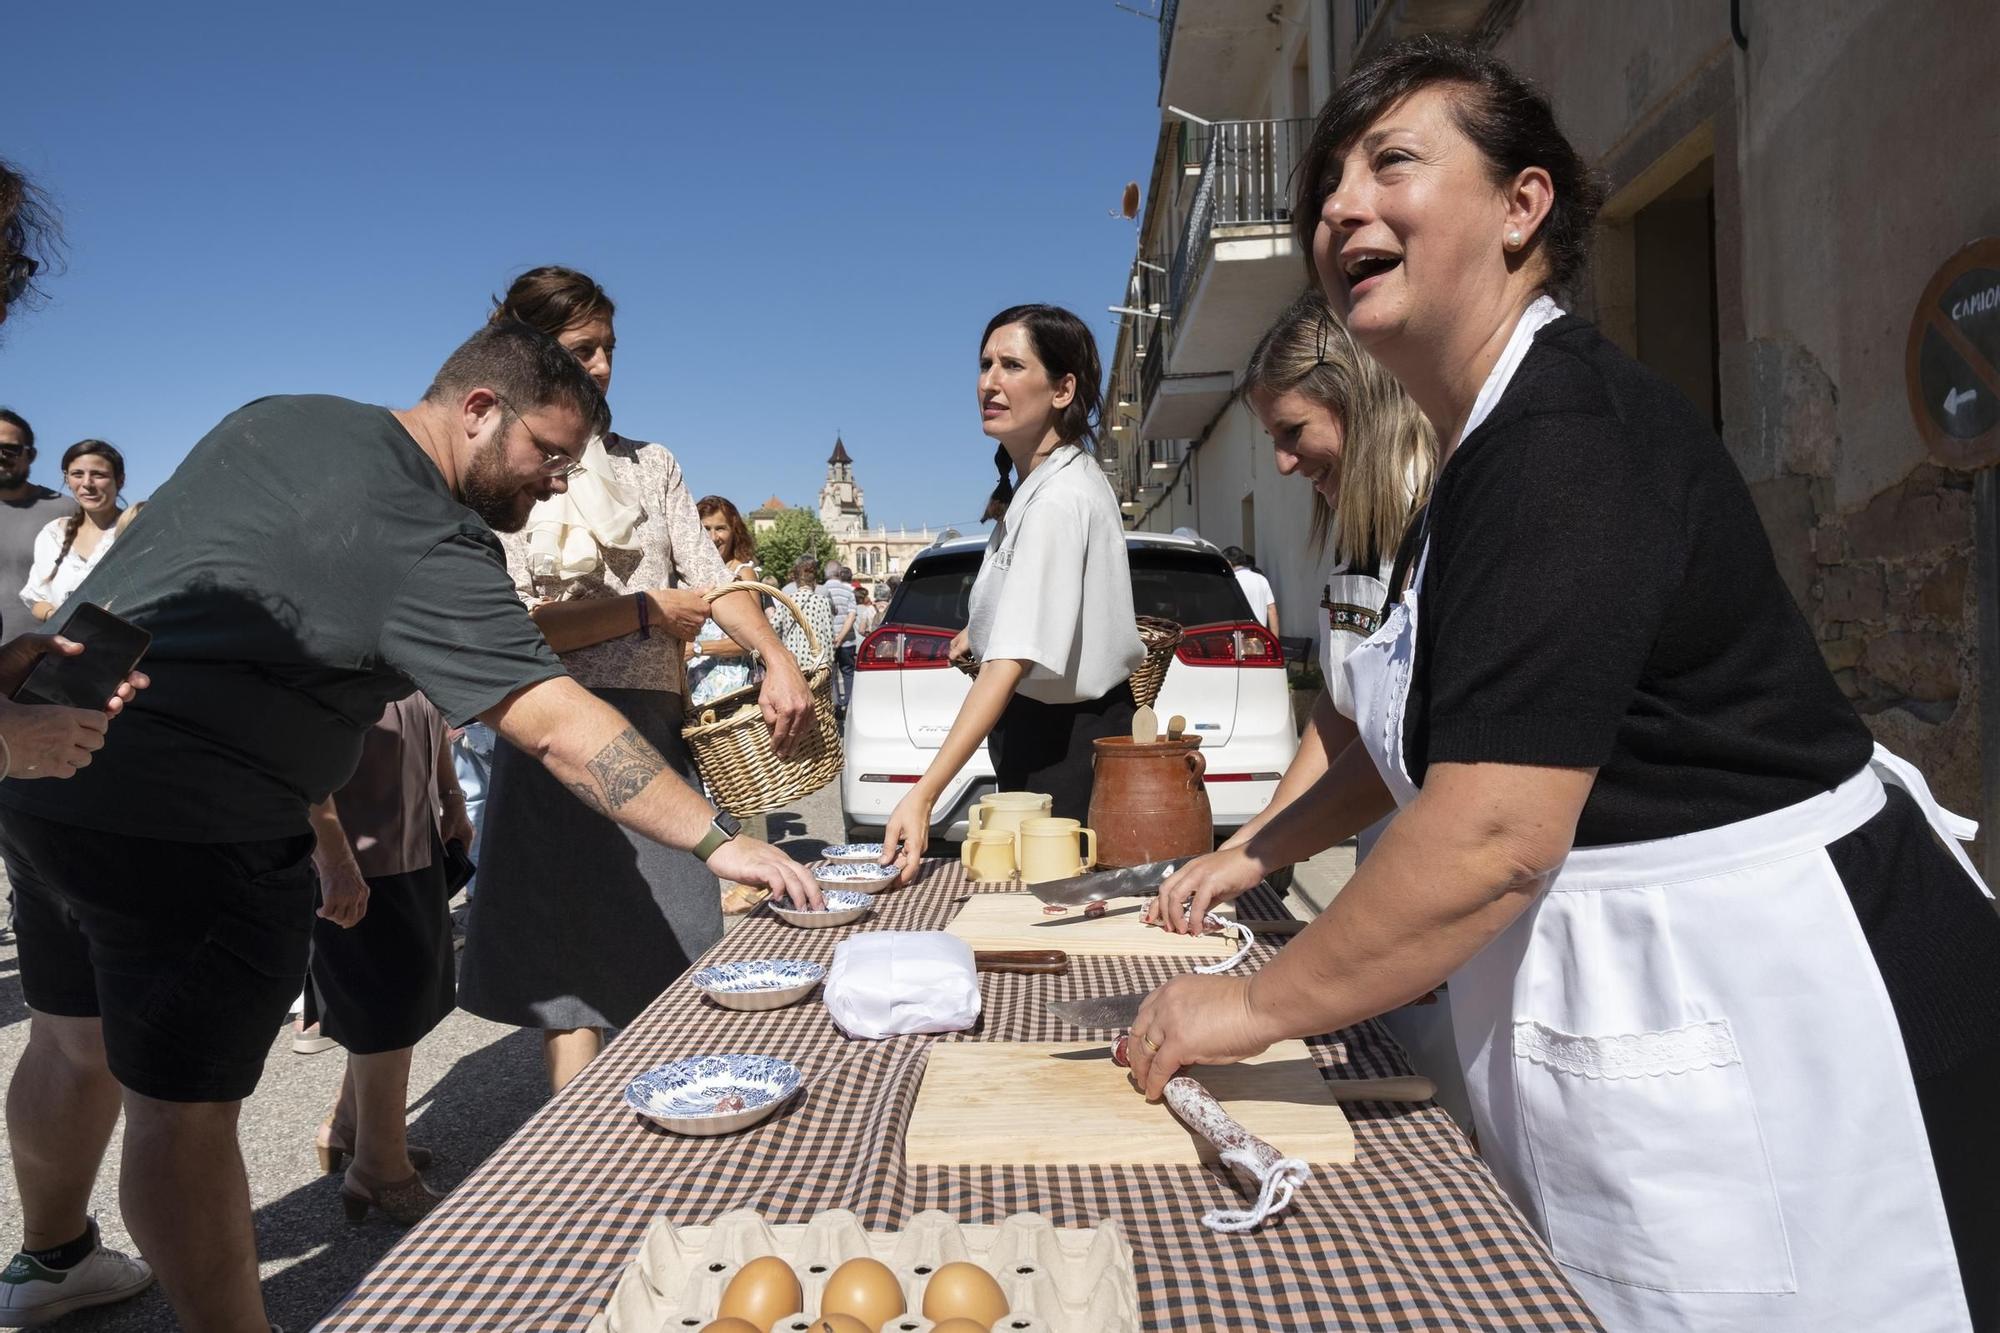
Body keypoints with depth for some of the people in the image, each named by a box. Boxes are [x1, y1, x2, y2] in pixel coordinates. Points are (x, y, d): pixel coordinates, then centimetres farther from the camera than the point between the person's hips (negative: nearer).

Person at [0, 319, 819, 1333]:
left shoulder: (278, 414, 7)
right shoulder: (424, 542, -21)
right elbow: (560, 726, -28)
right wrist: (717, 840, -27)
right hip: (182, 824, -10)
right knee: (182, 1113, 2)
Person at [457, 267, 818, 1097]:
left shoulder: (648, 464, 13)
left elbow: (708, 575, 3)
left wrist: (776, 658, -14)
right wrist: (645, 611, -8)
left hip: (657, 730, 4)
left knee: (678, 974, 6)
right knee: (572, 979, 1)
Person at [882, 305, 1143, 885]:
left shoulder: (1059, 502, -26)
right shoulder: (1031, 480, 7)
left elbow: (1013, 661, -35)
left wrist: (923, 795, -40)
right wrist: (983, 625, 20)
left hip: (1064, 743, -10)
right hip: (1039, 727, 10)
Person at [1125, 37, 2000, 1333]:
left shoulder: (1572, 432, -21)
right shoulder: (1487, 454, 10)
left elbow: (1496, 833, -28)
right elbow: (1435, 729, 20)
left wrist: (1258, 1005, -17)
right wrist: (1259, 850, 18)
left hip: (1755, 1016, -9)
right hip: (1624, 1007, 10)